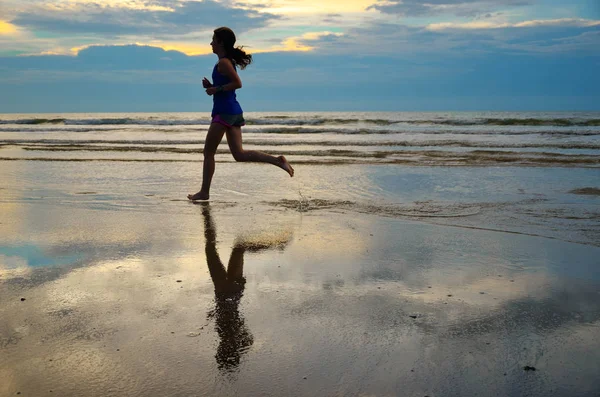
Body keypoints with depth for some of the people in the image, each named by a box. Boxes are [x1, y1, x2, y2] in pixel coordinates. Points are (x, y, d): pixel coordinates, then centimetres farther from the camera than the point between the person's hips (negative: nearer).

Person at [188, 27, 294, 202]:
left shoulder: (223, 62, -10)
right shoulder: (229, 61, 19)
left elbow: (237, 83, -21)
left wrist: (216, 89, -15)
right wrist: (211, 86, 11)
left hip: (225, 112, -10)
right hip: (234, 111, 10)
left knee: (208, 152, 1)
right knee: (239, 154, 6)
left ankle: (204, 192, 8)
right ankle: (278, 160, -6)